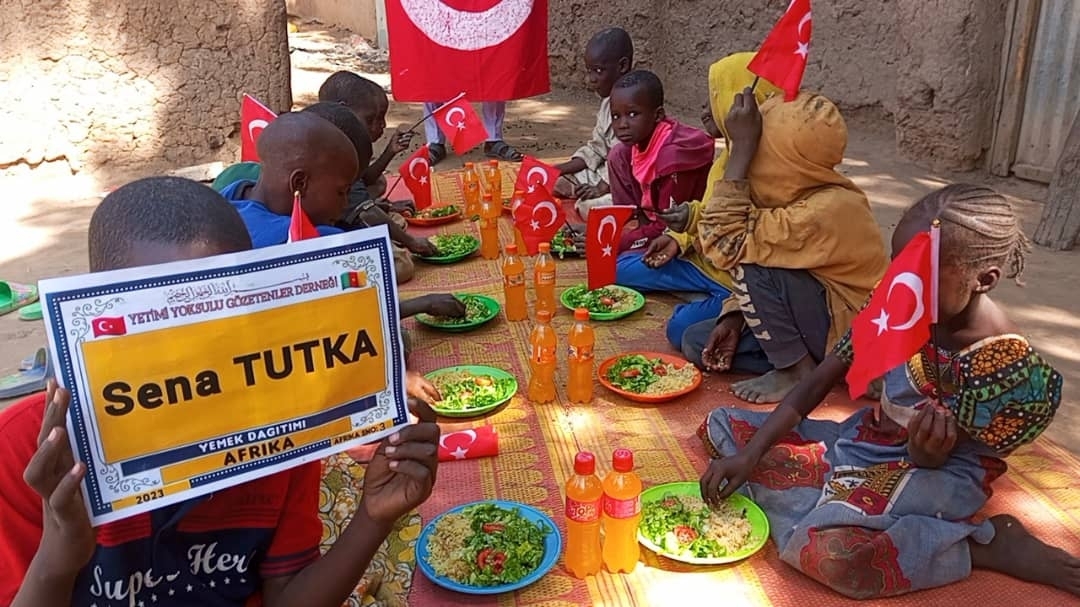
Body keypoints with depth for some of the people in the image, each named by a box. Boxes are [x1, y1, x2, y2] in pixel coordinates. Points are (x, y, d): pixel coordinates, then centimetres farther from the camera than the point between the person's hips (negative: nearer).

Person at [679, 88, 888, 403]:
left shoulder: (827, 211, -30)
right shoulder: (798, 192, -2)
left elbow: (721, 243, -35)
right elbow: (769, 275, 8)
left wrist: (742, 147, -33)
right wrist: (734, 320, -6)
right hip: (818, 319, 9)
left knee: (750, 265, -27)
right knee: (696, 341, 1)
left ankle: (799, 373, -9)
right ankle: (810, 365, 1)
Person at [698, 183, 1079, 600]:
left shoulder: (1005, 365, -24)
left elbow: (932, 461, -17)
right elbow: (818, 382, -7)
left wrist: (926, 448, -42)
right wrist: (750, 454, -16)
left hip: (935, 476, -6)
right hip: (867, 438, 7)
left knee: (834, 552, -37)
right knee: (721, 426, 0)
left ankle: (989, 545, -13)